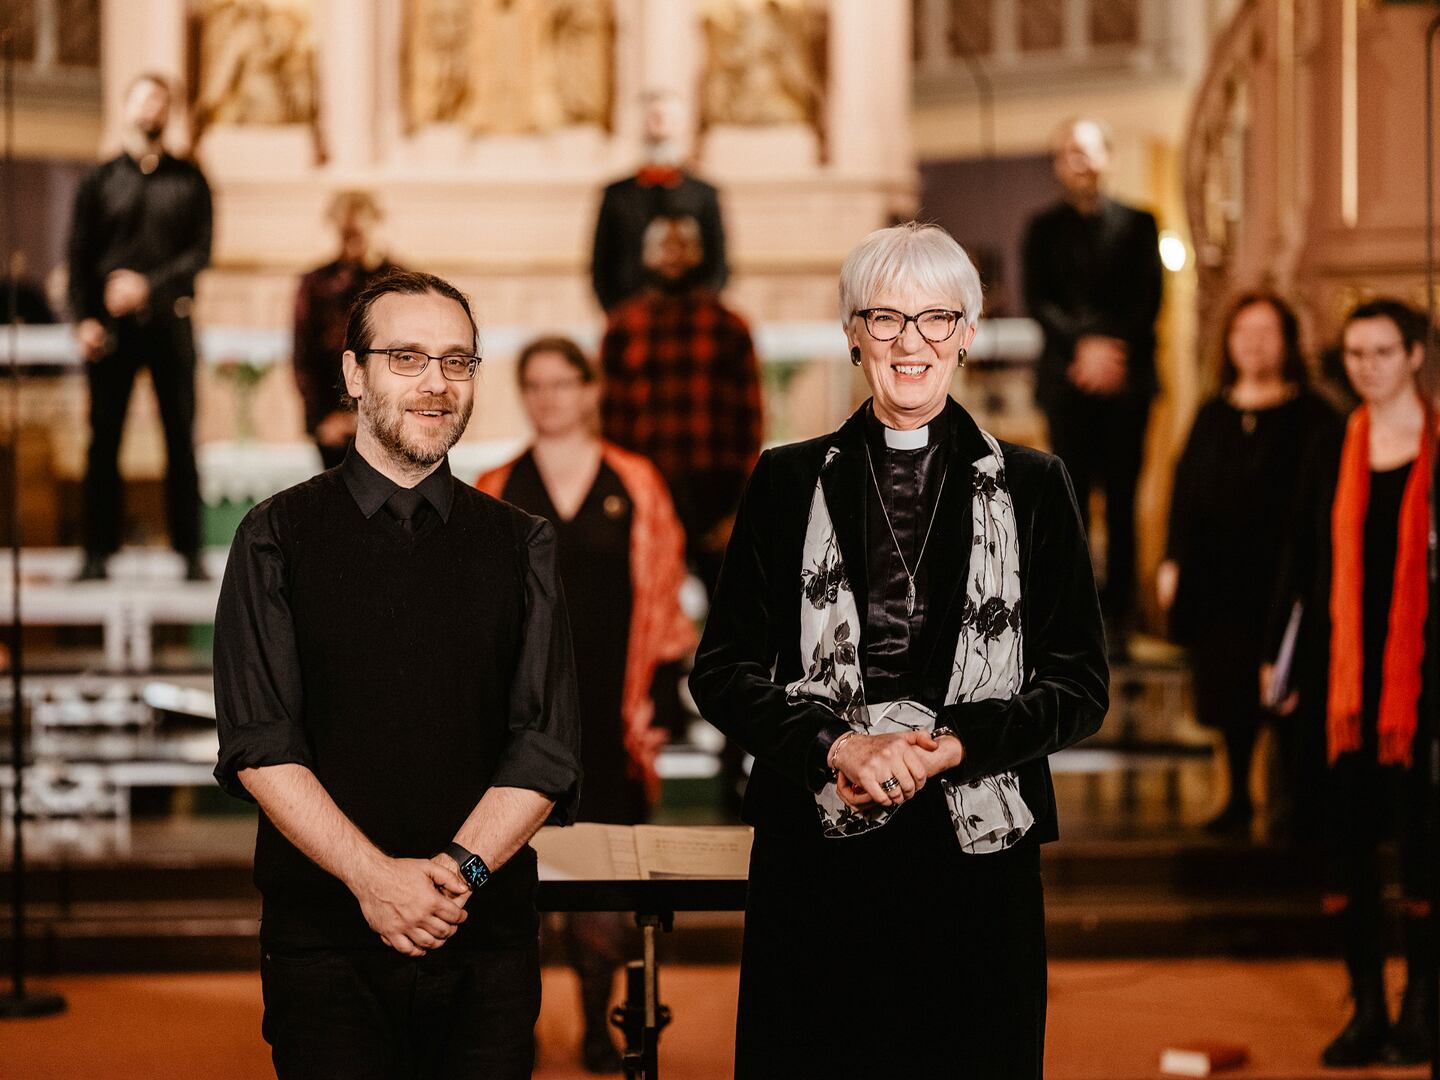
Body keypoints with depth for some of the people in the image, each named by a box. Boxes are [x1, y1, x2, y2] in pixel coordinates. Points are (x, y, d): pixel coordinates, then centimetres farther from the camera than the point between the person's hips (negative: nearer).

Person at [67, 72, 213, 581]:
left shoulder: (189, 180, 10)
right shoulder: (100, 182, 9)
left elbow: (201, 251, 1)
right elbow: (79, 256, 5)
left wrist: (149, 285, -13)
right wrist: (84, 319, -8)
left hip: (170, 321, 0)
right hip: (110, 328, 0)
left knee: (181, 439, 0)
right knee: (104, 439, -1)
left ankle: (189, 552, 4)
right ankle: (98, 552, 3)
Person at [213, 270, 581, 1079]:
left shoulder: (521, 546, 9)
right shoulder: (279, 537, 4)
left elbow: (548, 747, 2)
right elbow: (258, 746, -4)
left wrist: (460, 869, -14)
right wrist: (372, 876, -16)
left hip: (486, 929, 2)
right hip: (325, 933, -2)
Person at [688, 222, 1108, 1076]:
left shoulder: (1031, 486, 7)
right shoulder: (790, 482, 9)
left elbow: (1081, 686, 4)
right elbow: (722, 671, 5)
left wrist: (951, 746, -12)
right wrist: (836, 745, -12)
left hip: (975, 848, 0)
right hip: (815, 853, 0)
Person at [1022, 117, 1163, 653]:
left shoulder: (1137, 224, 10)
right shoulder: (1044, 228, 12)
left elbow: (1149, 298, 2)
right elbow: (1037, 301, 1)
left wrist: (1111, 350, -12)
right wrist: (1083, 346, -14)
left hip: (1125, 380, 0)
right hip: (1068, 381, 0)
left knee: (1121, 503, -1)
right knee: (1071, 500, -1)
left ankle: (1116, 616, 0)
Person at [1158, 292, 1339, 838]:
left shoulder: (1311, 416, -1)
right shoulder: (1212, 415, 13)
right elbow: (1185, 488, 14)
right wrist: (1173, 562, 7)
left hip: (1280, 572, -5)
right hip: (1216, 577, 5)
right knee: (1230, 691, 9)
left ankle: (1291, 796, 6)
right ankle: (1238, 797, 20)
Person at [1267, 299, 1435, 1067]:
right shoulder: (1332, 455, 10)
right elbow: (1305, 563, 11)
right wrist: (1284, 657, 6)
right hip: (1347, 674, 3)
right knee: (1347, 837, 2)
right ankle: (1367, 1009, 10)